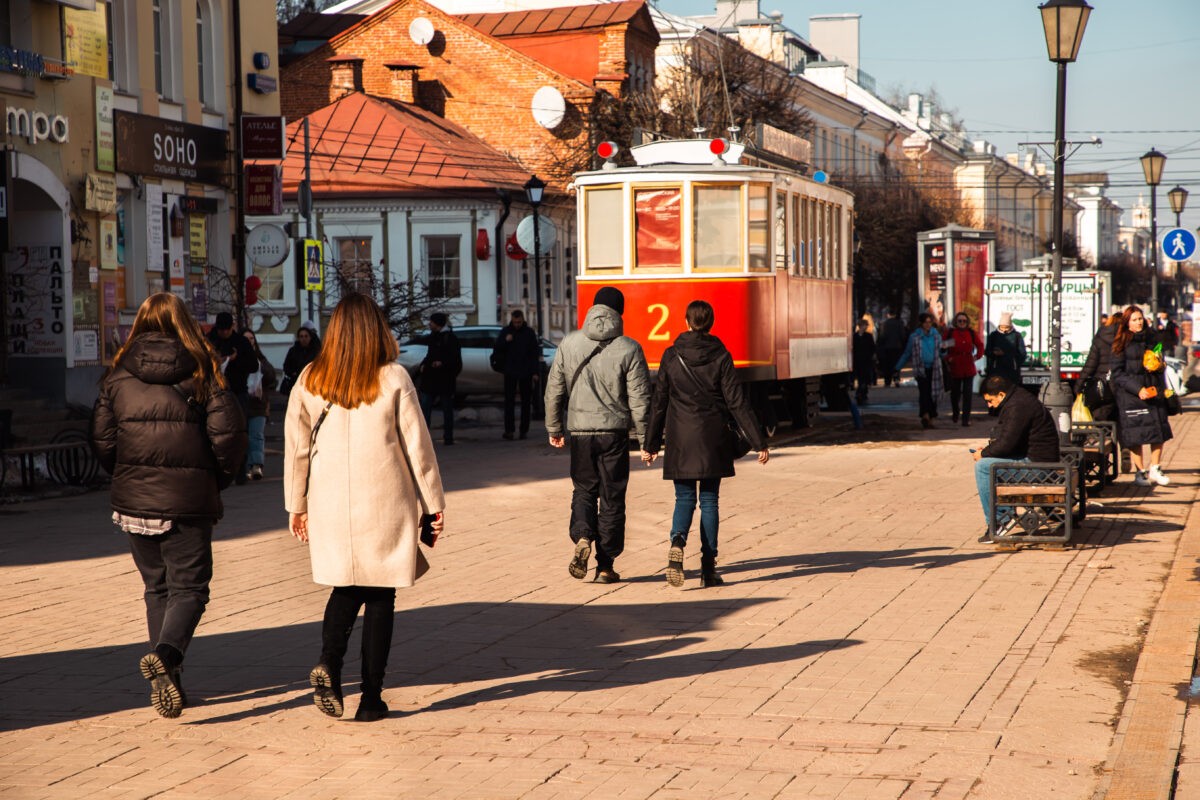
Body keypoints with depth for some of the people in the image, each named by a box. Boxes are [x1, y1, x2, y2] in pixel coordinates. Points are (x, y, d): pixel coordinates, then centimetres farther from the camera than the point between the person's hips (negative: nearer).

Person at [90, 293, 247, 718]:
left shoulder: (118, 376, 2)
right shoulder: (200, 372, -4)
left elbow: (102, 439, 0)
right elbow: (228, 432, -10)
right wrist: (218, 479, 6)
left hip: (134, 501, 3)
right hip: (188, 501, -3)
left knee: (156, 588, 16)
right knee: (188, 587, 3)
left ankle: (165, 679, 15)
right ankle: (165, 655, -23)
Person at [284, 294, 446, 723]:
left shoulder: (310, 381, 1)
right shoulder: (394, 379, -6)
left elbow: (296, 448, 6)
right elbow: (417, 446, -3)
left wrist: (296, 506, 16)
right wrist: (433, 504, 6)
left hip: (330, 506, 2)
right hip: (385, 506, -2)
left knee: (346, 587, 18)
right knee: (380, 596, 7)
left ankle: (329, 662, -7)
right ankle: (371, 698, 8)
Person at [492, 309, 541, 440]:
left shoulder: (529, 333, 3)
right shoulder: (506, 331, 4)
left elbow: (535, 353, 4)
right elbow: (497, 349, 4)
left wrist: (535, 371, -3)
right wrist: (505, 341, -15)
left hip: (525, 372, 0)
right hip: (510, 372, 0)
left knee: (526, 401, 5)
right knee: (509, 401, -6)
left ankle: (524, 430, 10)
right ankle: (509, 429, -10)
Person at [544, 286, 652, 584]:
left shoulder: (569, 343, 0)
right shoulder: (628, 349, -7)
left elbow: (554, 390, 5)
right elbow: (639, 399, -6)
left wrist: (554, 428, 17)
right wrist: (646, 439, 2)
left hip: (579, 431, 2)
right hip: (614, 432, -2)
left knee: (584, 489, 18)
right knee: (612, 497, 7)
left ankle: (582, 537, -9)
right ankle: (605, 566, 8)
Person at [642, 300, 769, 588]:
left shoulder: (671, 356, 0)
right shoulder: (721, 356, -3)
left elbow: (659, 402, 3)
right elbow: (737, 403, -5)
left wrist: (651, 443, 11)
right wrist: (759, 442, -2)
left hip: (681, 438, 0)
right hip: (713, 438, 0)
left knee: (684, 498, 8)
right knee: (709, 500, 8)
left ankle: (677, 542, -22)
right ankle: (708, 568, 6)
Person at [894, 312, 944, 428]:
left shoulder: (936, 336, 10)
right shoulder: (914, 337, 5)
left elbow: (941, 352, 12)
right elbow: (907, 354, 11)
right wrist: (898, 368, 8)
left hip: (934, 369, 2)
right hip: (921, 369, -2)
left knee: (933, 394, 2)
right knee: (924, 392, -18)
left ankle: (931, 419, 10)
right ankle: (925, 415, -29)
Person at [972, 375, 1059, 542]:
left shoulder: (1018, 407, -19)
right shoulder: (1019, 399, 15)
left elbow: (1007, 444, -22)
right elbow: (1008, 439, 24)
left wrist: (984, 453, -7)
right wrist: (988, 448, 11)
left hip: (1036, 462, -11)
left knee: (983, 466, -15)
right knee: (987, 463, 18)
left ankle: (998, 520, -10)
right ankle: (1004, 515, 13)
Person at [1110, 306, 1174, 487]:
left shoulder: (1153, 338, 11)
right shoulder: (1121, 343, -3)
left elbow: (1160, 361, 23)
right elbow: (1118, 373, -6)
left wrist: (1159, 366, 0)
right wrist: (1137, 389, -14)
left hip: (1154, 390, 4)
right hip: (1130, 393, -4)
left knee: (1160, 430, -3)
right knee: (1135, 433, -2)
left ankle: (1155, 469, 10)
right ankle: (1140, 472, 8)